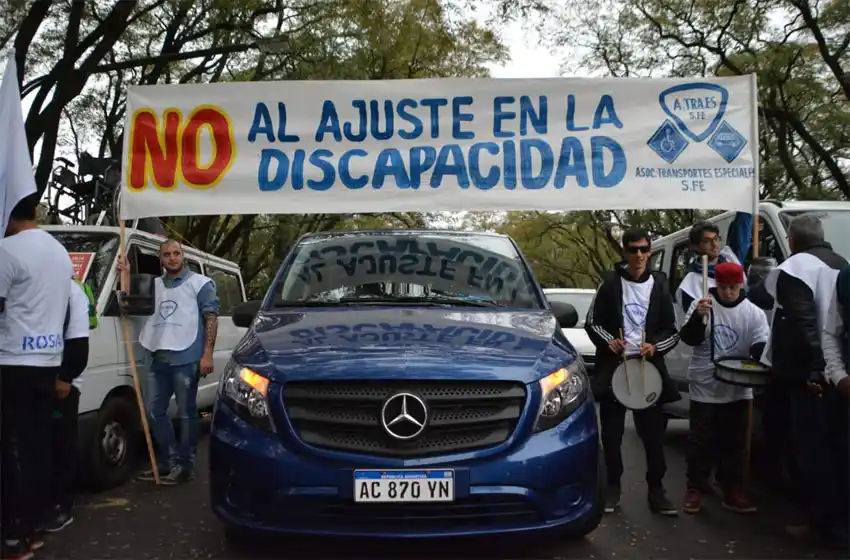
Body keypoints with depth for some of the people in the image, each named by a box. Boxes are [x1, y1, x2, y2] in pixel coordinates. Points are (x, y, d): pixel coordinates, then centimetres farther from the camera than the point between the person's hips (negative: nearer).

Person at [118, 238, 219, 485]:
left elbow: (211, 317, -4)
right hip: (159, 358, 7)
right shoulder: (154, 285, 18)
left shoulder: (199, 283, 2)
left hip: (186, 358, -6)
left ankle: (185, 465, 8)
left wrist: (207, 353, -14)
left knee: (186, 413, 0)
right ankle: (168, 460, 23)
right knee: (154, 411, 11)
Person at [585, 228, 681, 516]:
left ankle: (656, 489, 14)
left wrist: (655, 346, -12)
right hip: (613, 366, -1)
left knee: (653, 432, 1)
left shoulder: (659, 285, 6)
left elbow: (673, 331, 7)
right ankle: (613, 486, 19)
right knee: (612, 432, 5)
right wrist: (609, 340, -14)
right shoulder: (610, 283, 2)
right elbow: (592, 322, 5)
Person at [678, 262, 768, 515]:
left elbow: (760, 348, -4)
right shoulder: (701, 304, -7)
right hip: (705, 387, -2)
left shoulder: (754, 313, -2)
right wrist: (698, 316, -27)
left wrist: (762, 351, -28)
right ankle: (695, 488, 19)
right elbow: (689, 339, -10)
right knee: (701, 441, 7)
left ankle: (732, 489, 25)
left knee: (734, 442, 13)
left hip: (737, 389, 2)